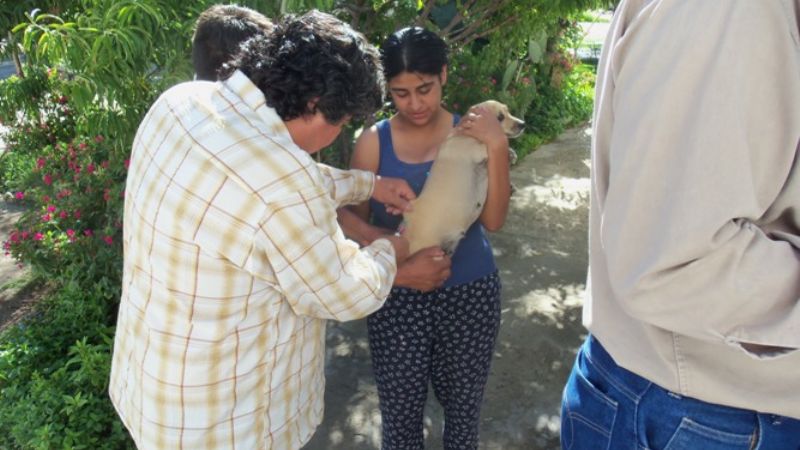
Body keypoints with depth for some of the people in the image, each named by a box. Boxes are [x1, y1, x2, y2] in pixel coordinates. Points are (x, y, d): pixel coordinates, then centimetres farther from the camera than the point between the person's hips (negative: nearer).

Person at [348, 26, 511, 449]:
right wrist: (397, 269, -20)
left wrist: (497, 146, -23)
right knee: (400, 412, 13)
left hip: (469, 294, 1)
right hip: (397, 298, 0)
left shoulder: (470, 134, -6)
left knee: (463, 405, 20)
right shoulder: (373, 142, -6)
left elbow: (493, 220, -13)